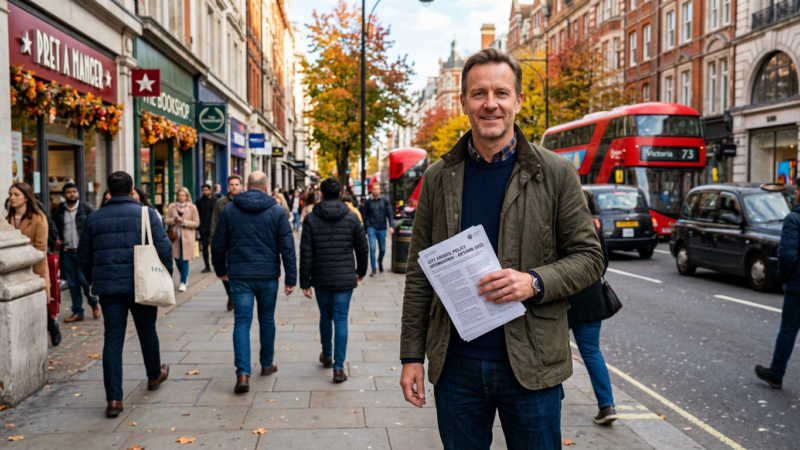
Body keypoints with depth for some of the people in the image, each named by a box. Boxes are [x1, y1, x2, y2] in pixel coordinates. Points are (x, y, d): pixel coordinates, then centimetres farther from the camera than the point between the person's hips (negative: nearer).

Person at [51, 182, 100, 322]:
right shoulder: (58, 212, 9)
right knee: (72, 283, 7)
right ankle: (77, 312, 18)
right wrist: (56, 240, 3)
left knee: (84, 280, -10)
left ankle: (94, 303, 17)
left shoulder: (87, 208, -1)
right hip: (67, 252, 4)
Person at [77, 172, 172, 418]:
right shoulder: (146, 213, -4)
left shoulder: (94, 218, 7)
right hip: (141, 285, -2)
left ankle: (114, 399, 0)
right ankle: (154, 376, 39)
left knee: (112, 340, 4)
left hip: (108, 287, 2)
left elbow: (84, 257, 11)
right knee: (147, 332, 17)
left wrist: (95, 282, 24)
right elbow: (164, 248, -9)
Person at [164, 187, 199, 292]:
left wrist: (185, 222, -16)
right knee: (177, 259, 9)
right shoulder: (171, 207, 5)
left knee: (184, 260, -4)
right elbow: (166, 219, 7)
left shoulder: (192, 208, -2)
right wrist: (173, 220, -13)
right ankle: (185, 276, 35)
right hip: (175, 236, 3)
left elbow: (196, 223, -3)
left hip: (187, 237, -3)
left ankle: (183, 282, 4)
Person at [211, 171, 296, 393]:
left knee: (242, 323, 1)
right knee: (267, 319, 16)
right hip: (268, 275, 0)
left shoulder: (230, 209, 2)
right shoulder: (277, 210, -2)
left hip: (239, 275, 0)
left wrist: (221, 269, 20)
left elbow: (218, 244, 6)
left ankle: (243, 373, -9)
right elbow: (287, 247, -5)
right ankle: (267, 364, 30)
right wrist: (291, 278, -1)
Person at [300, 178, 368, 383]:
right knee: (341, 320, 2)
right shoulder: (351, 217, -3)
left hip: (321, 279, 1)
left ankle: (327, 356, 36)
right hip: (345, 278, -1)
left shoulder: (311, 219, -5)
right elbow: (363, 248, 3)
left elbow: (306, 254, -7)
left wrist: (305, 282, 0)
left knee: (325, 316, 19)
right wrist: (361, 271, 19)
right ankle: (338, 367, 0)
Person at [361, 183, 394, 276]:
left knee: (383, 249, 10)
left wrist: (391, 226, -13)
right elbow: (363, 215, 5)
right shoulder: (367, 201, -1)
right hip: (371, 228, -1)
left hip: (382, 228, 2)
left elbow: (390, 214, -1)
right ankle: (374, 269, -4)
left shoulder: (385, 200, 1)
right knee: (372, 248, -13)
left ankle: (380, 262, 41)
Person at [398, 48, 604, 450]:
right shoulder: (438, 178, 3)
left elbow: (589, 257, 0)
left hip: (530, 366, -1)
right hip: (454, 364, 2)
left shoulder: (555, 173, -2)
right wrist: (412, 355, 2)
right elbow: (419, 273, 4)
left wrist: (535, 282, -19)